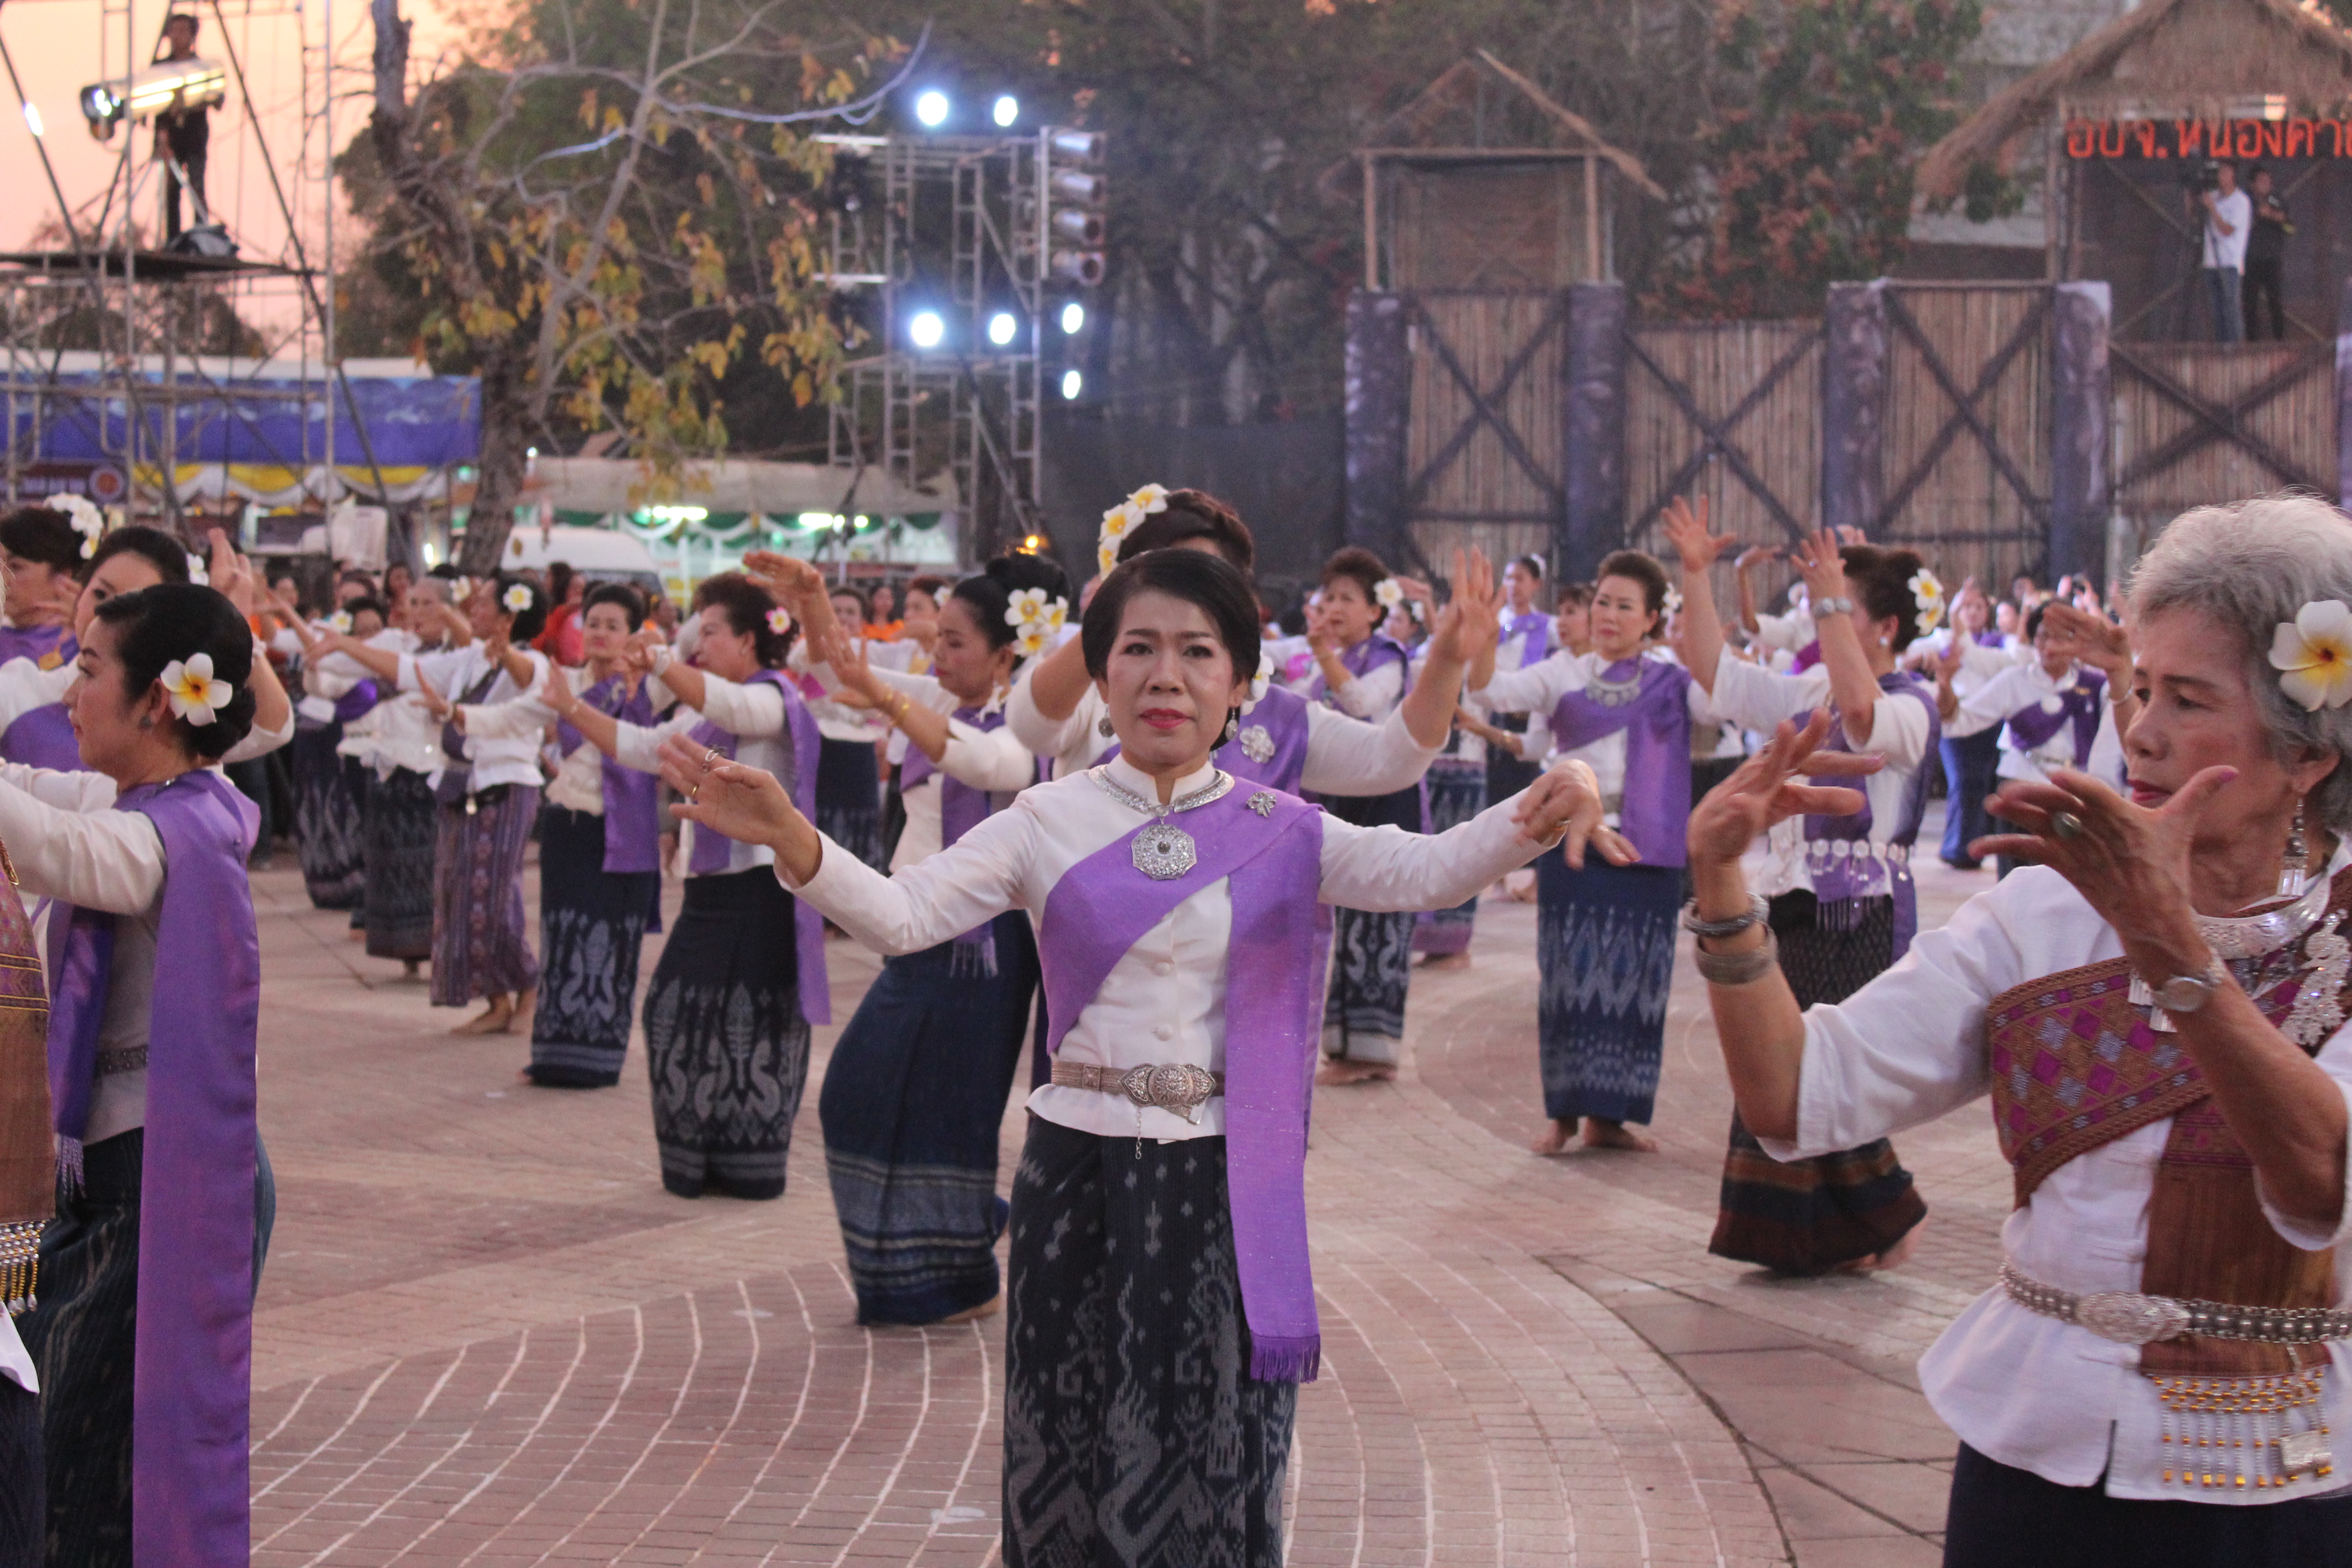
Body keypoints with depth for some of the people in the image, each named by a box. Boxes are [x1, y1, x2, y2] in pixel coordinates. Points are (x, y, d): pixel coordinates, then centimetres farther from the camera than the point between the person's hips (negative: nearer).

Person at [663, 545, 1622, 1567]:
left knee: (1215, 1481, 6)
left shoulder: (1279, 835, 2)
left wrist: (1534, 822, -33)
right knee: (1071, 1463, 8)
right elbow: (899, 917, -10)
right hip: (1080, 1174, 0)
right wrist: (789, 838, -29)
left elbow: (1422, 871, -13)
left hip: (1224, 1182, 0)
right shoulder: (1049, 823, 1)